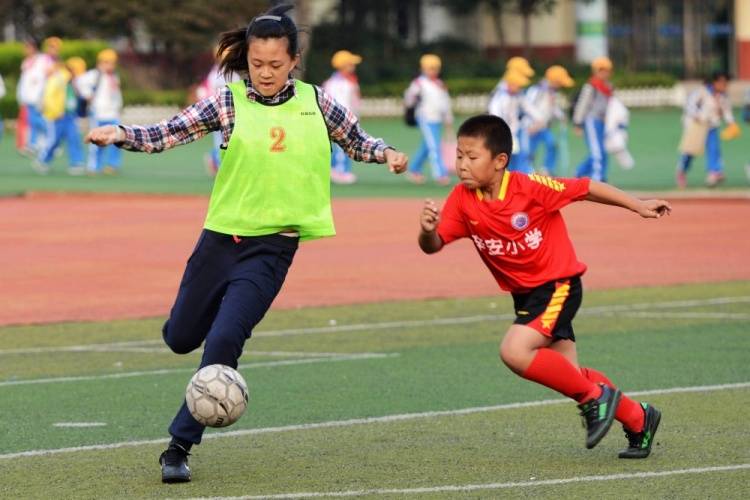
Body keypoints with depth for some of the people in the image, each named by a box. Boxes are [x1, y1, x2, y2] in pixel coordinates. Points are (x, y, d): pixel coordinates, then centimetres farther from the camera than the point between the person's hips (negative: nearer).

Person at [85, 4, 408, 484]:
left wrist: (387, 153, -6)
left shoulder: (316, 102, 1)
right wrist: (121, 135, -29)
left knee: (222, 342, -16)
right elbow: (168, 133, -12)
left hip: (272, 246, -1)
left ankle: (180, 445, -3)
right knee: (180, 337, 14)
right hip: (221, 237, 1)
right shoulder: (230, 102, -4)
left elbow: (356, 141, 14)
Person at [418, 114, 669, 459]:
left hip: (558, 284, -6)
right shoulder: (462, 199, -9)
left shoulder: (530, 187, -22)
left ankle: (595, 396, -8)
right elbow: (433, 246, -14)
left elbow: (586, 188, -12)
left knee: (515, 351, -25)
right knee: (568, 375, 9)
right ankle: (638, 420, 28)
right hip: (524, 293, 6)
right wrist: (427, 230, -38)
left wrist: (638, 207, -7)